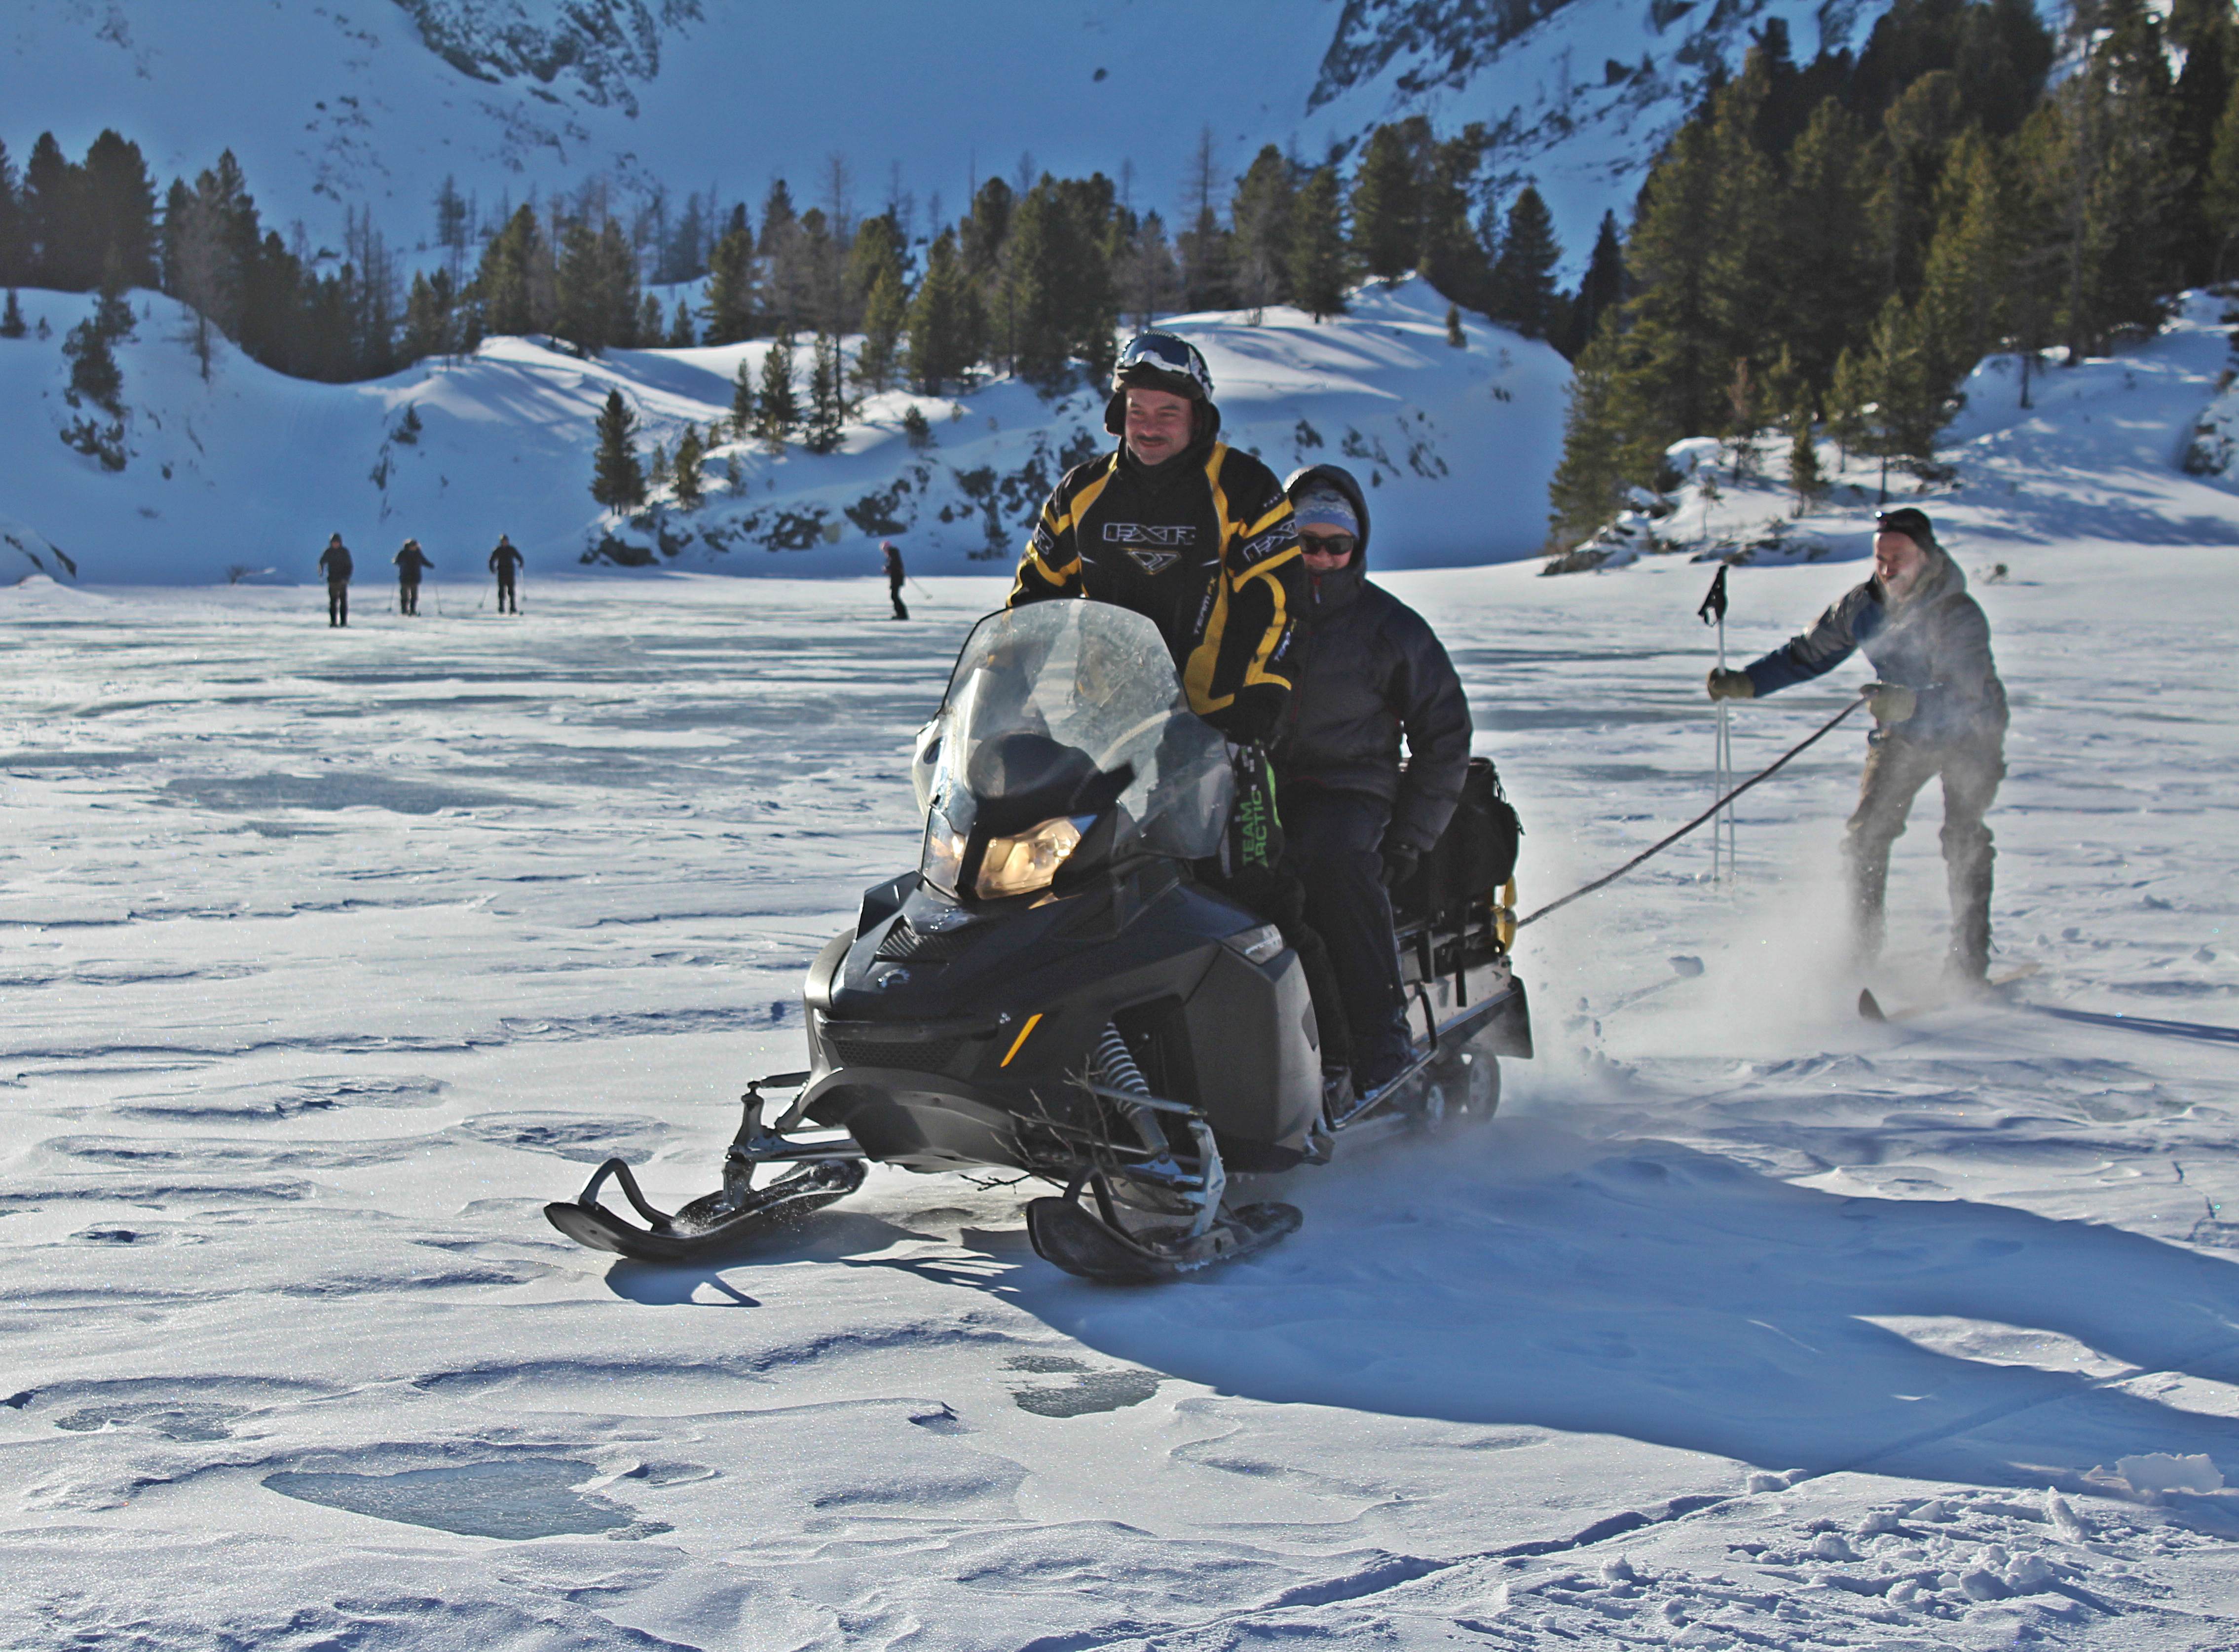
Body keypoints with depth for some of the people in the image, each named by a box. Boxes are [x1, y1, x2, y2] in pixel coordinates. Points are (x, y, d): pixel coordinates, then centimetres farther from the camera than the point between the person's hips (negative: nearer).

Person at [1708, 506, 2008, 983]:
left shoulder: (1960, 616, -30)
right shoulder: (1862, 606, -14)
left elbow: (1962, 694, -40)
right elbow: (1808, 654, -3)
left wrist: (1909, 702, -59)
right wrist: (1745, 683, -14)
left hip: (1969, 733, -4)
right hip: (1902, 734, 4)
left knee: (1964, 840, -17)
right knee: (1866, 836, -6)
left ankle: (1969, 963, -10)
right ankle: (1863, 953, 4)